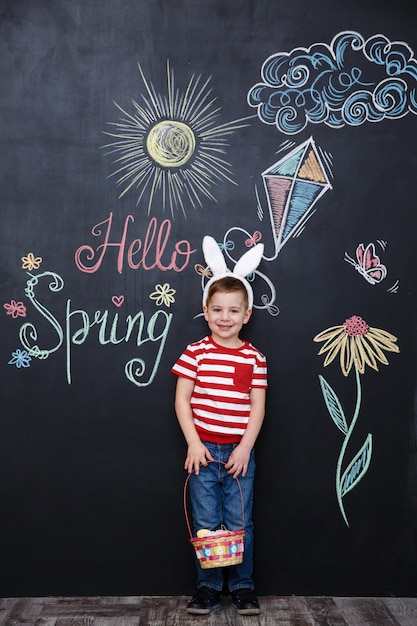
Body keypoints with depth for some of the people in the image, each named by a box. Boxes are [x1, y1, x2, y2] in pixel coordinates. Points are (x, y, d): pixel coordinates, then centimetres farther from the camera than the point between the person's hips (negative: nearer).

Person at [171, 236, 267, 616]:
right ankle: (208, 588, 24)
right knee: (206, 522, 8)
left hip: (240, 451, 1)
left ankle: (243, 587, 26)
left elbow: (257, 407, 0)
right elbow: (182, 400, -3)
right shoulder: (196, 352, -3)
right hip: (203, 449, 0)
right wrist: (193, 443, -10)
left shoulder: (255, 358, 0)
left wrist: (245, 448, -8)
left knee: (240, 523, 9)